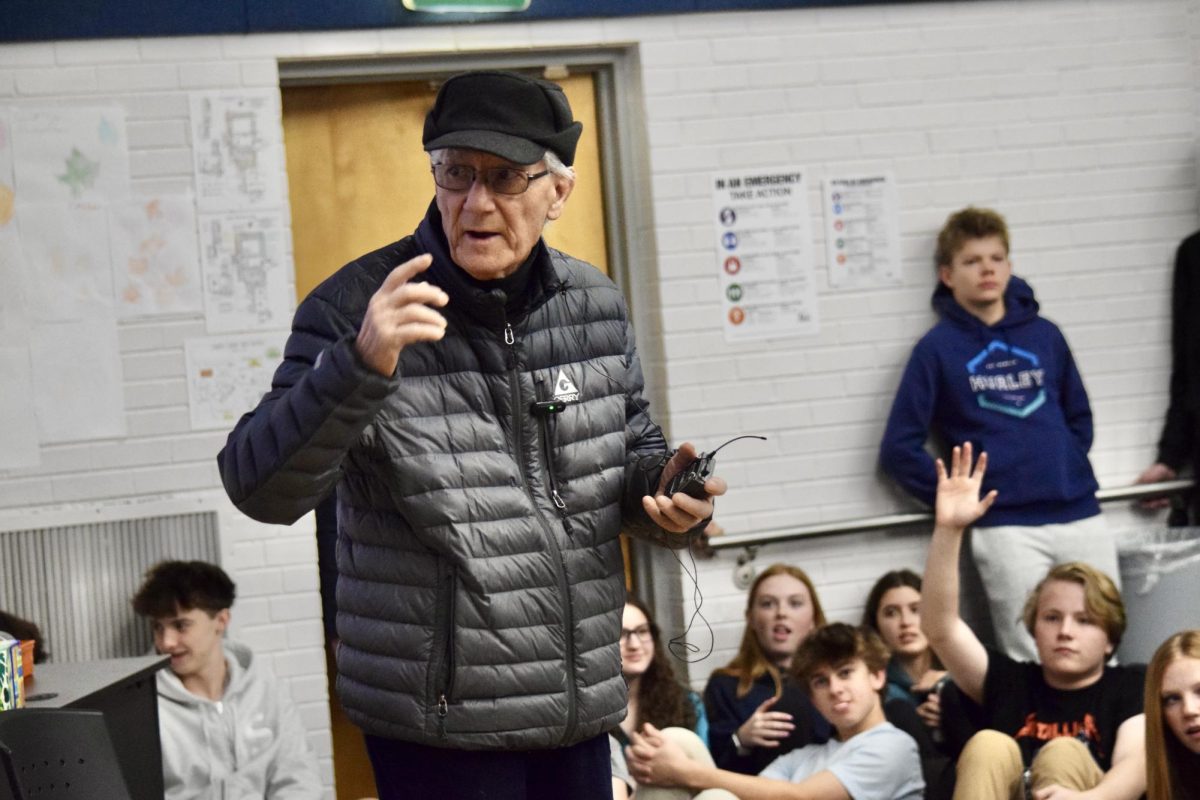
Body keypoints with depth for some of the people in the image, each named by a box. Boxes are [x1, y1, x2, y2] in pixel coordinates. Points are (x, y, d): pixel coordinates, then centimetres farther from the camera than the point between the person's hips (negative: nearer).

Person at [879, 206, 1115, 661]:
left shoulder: (1045, 336, 12)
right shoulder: (938, 348, 1)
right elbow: (899, 449, 0)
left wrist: (1069, 469, 8)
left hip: (1080, 515, 4)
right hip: (1007, 527, -4)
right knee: (1032, 667, -5)